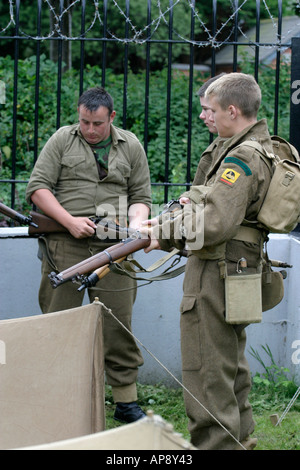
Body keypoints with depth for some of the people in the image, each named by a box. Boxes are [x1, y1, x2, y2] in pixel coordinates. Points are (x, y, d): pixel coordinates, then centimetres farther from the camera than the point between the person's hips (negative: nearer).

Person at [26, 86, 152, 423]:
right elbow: (37, 187, 1)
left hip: (112, 246, 1)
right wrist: (70, 221, -10)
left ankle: (126, 401, 10)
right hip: (65, 245, -1)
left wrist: (135, 225, -7)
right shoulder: (62, 140, 7)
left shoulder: (131, 146, 13)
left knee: (119, 325, 2)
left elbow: (141, 197, 15)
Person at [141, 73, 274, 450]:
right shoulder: (266, 147, 11)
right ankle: (238, 436, 33)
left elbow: (214, 225, -27)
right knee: (230, 362, 22)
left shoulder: (241, 158, -21)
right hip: (241, 266, 11)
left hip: (216, 271, -11)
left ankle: (215, 443, 0)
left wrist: (163, 234, -16)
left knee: (206, 370, -4)